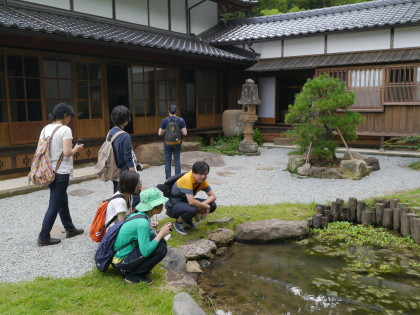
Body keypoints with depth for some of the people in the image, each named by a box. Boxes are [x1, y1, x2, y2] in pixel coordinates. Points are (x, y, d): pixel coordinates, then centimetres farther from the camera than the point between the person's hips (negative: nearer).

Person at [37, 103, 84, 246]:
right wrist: (76, 148, -4)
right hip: (61, 172, -8)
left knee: (63, 200, 20)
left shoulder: (46, 128, 6)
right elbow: (67, 153, -22)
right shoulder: (65, 130, -16)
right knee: (55, 205, 1)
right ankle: (43, 237, 8)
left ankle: (70, 229, 33)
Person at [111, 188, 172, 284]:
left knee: (157, 237, 5)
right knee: (161, 248, -17)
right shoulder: (142, 222, -25)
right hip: (121, 262, -9)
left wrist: (161, 231, -2)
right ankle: (133, 276, -4)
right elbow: (146, 252, -27)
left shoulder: (138, 214, 1)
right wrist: (161, 233, -17)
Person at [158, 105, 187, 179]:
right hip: (177, 143, 1)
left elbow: (160, 133, -6)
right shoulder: (181, 120, -6)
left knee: (167, 162, 8)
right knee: (177, 161, 8)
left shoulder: (164, 120, -7)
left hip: (167, 143, 0)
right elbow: (184, 133, -7)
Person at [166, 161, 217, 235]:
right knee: (192, 209, -38)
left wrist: (204, 204, -23)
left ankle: (188, 219, 10)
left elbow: (213, 196, -4)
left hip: (186, 202, 8)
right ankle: (178, 222, -6)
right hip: (173, 206, -7)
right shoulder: (187, 179, -30)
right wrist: (206, 206, -24)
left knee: (213, 205, -8)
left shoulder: (202, 180, -6)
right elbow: (191, 202, -38)